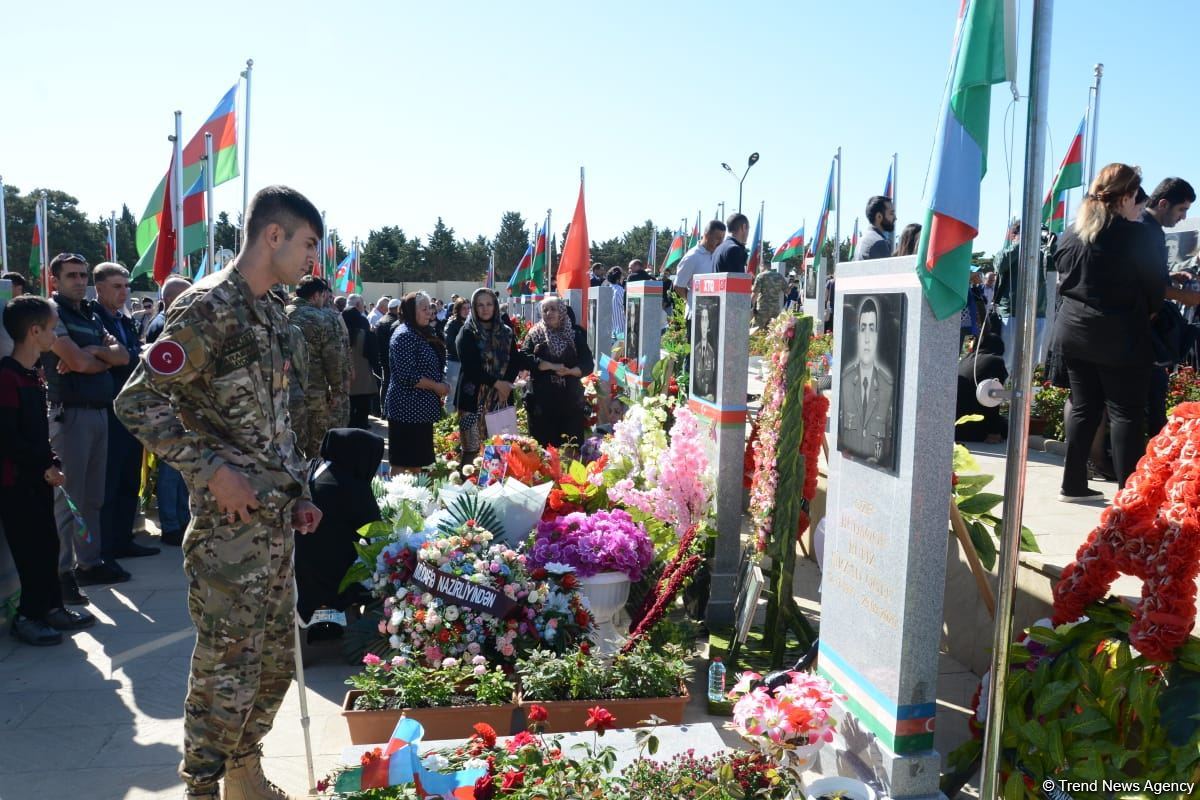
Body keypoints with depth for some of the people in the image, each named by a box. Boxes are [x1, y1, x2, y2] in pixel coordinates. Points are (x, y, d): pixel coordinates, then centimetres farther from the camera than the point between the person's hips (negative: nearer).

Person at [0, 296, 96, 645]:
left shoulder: (34, 374, 11)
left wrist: (52, 462, 3)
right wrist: (44, 468, -14)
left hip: (38, 476, 9)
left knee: (48, 543, 13)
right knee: (30, 549, -2)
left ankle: (51, 607, 24)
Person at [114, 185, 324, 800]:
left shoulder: (272, 315, 14)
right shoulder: (209, 307, -13)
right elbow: (137, 400, -17)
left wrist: (297, 493, 15)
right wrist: (211, 469, -20)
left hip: (275, 520, 9)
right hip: (228, 526, -9)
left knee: (276, 657, 17)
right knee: (227, 668, 2)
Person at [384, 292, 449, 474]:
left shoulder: (424, 333, 13)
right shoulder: (404, 336, -15)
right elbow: (407, 375, -23)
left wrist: (442, 386, 8)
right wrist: (438, 387, -15)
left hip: (422, 408, 9)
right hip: (407, 408, -9)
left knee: (418, 460, 16)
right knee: (402, 462, -3)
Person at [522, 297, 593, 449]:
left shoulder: (575, 334, 7)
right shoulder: (534, 334, 6)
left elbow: (588, 364, 1)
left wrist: (570, 371, -19)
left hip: (570, 400, 0)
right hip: (542, 400, 0)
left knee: (571, 449, 2)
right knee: (543, 446, 2)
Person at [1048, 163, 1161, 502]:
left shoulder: (1071, 234, 4)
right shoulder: (1136, 236, -13)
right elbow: (1156, 287, -3)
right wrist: (1144, 313, 15)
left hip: (1074, 333, 6)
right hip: (1120, 338, -6)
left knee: (1083, 407, 12)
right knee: (1126, 413, 1)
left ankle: (1073, 484, 16)